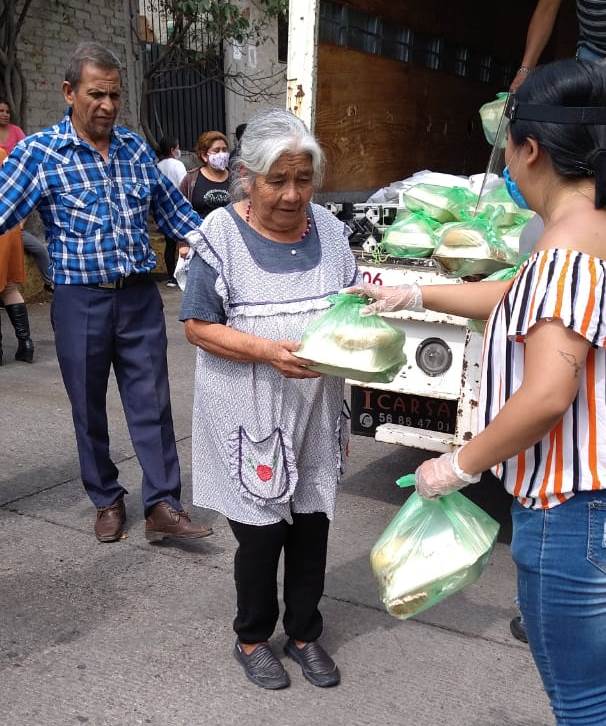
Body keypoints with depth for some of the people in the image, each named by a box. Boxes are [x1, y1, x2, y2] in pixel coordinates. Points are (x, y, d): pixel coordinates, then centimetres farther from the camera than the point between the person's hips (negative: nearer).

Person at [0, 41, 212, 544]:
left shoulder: (135, 147, 7)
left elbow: (172, 208, 16)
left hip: (140, 296, 3)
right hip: (80, 300, -2)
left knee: (152, 402, 2)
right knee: (89, 408, 10)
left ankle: (162, 506, 9)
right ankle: (107, 501, 27)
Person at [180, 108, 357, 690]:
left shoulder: (328, 229, 2)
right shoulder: (222, 233, -10)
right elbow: (198, 326, -10)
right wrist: (266, 351, -25)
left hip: (316, 410, 4)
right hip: (250, 415, -4)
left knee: (311, 524, 15)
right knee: (260, 532, 8)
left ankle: (304, 633, 38)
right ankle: (252, 638, 35)